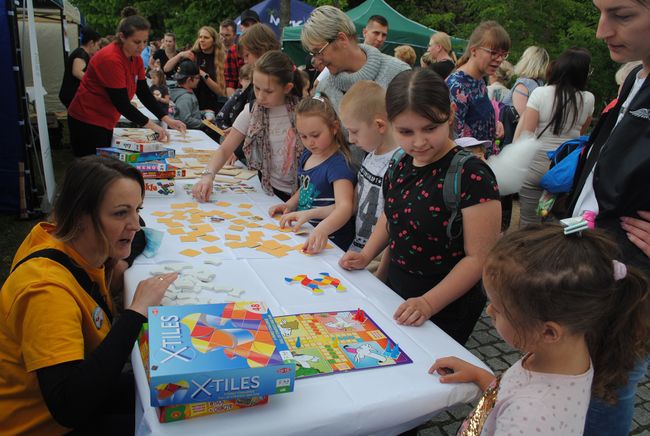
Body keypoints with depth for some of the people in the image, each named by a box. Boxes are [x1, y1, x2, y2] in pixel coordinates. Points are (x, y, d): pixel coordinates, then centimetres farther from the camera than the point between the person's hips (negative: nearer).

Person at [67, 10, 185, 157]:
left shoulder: (136, 59, 2)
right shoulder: (111, 59, -23)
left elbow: (144, 93, 3)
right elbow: (121, 103, -25)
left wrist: (167, 119, -8)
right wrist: (150, 125, -24)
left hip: (106, 123, 8)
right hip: (87, 122, -8)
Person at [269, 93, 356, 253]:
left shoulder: (339, 165, -17)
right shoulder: (307, 155, 8)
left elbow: (345, 207, -30)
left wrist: (322, 230, -47)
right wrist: (289, 204, 6)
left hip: (328, 242, -8)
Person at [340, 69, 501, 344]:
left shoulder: (471, 176, -23)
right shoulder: (400, 167, -2)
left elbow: (479, 257, -22)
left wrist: (429, 303, -27)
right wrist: (367, 255, 3)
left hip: (446, 307, -6)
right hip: (397, 293, 7)